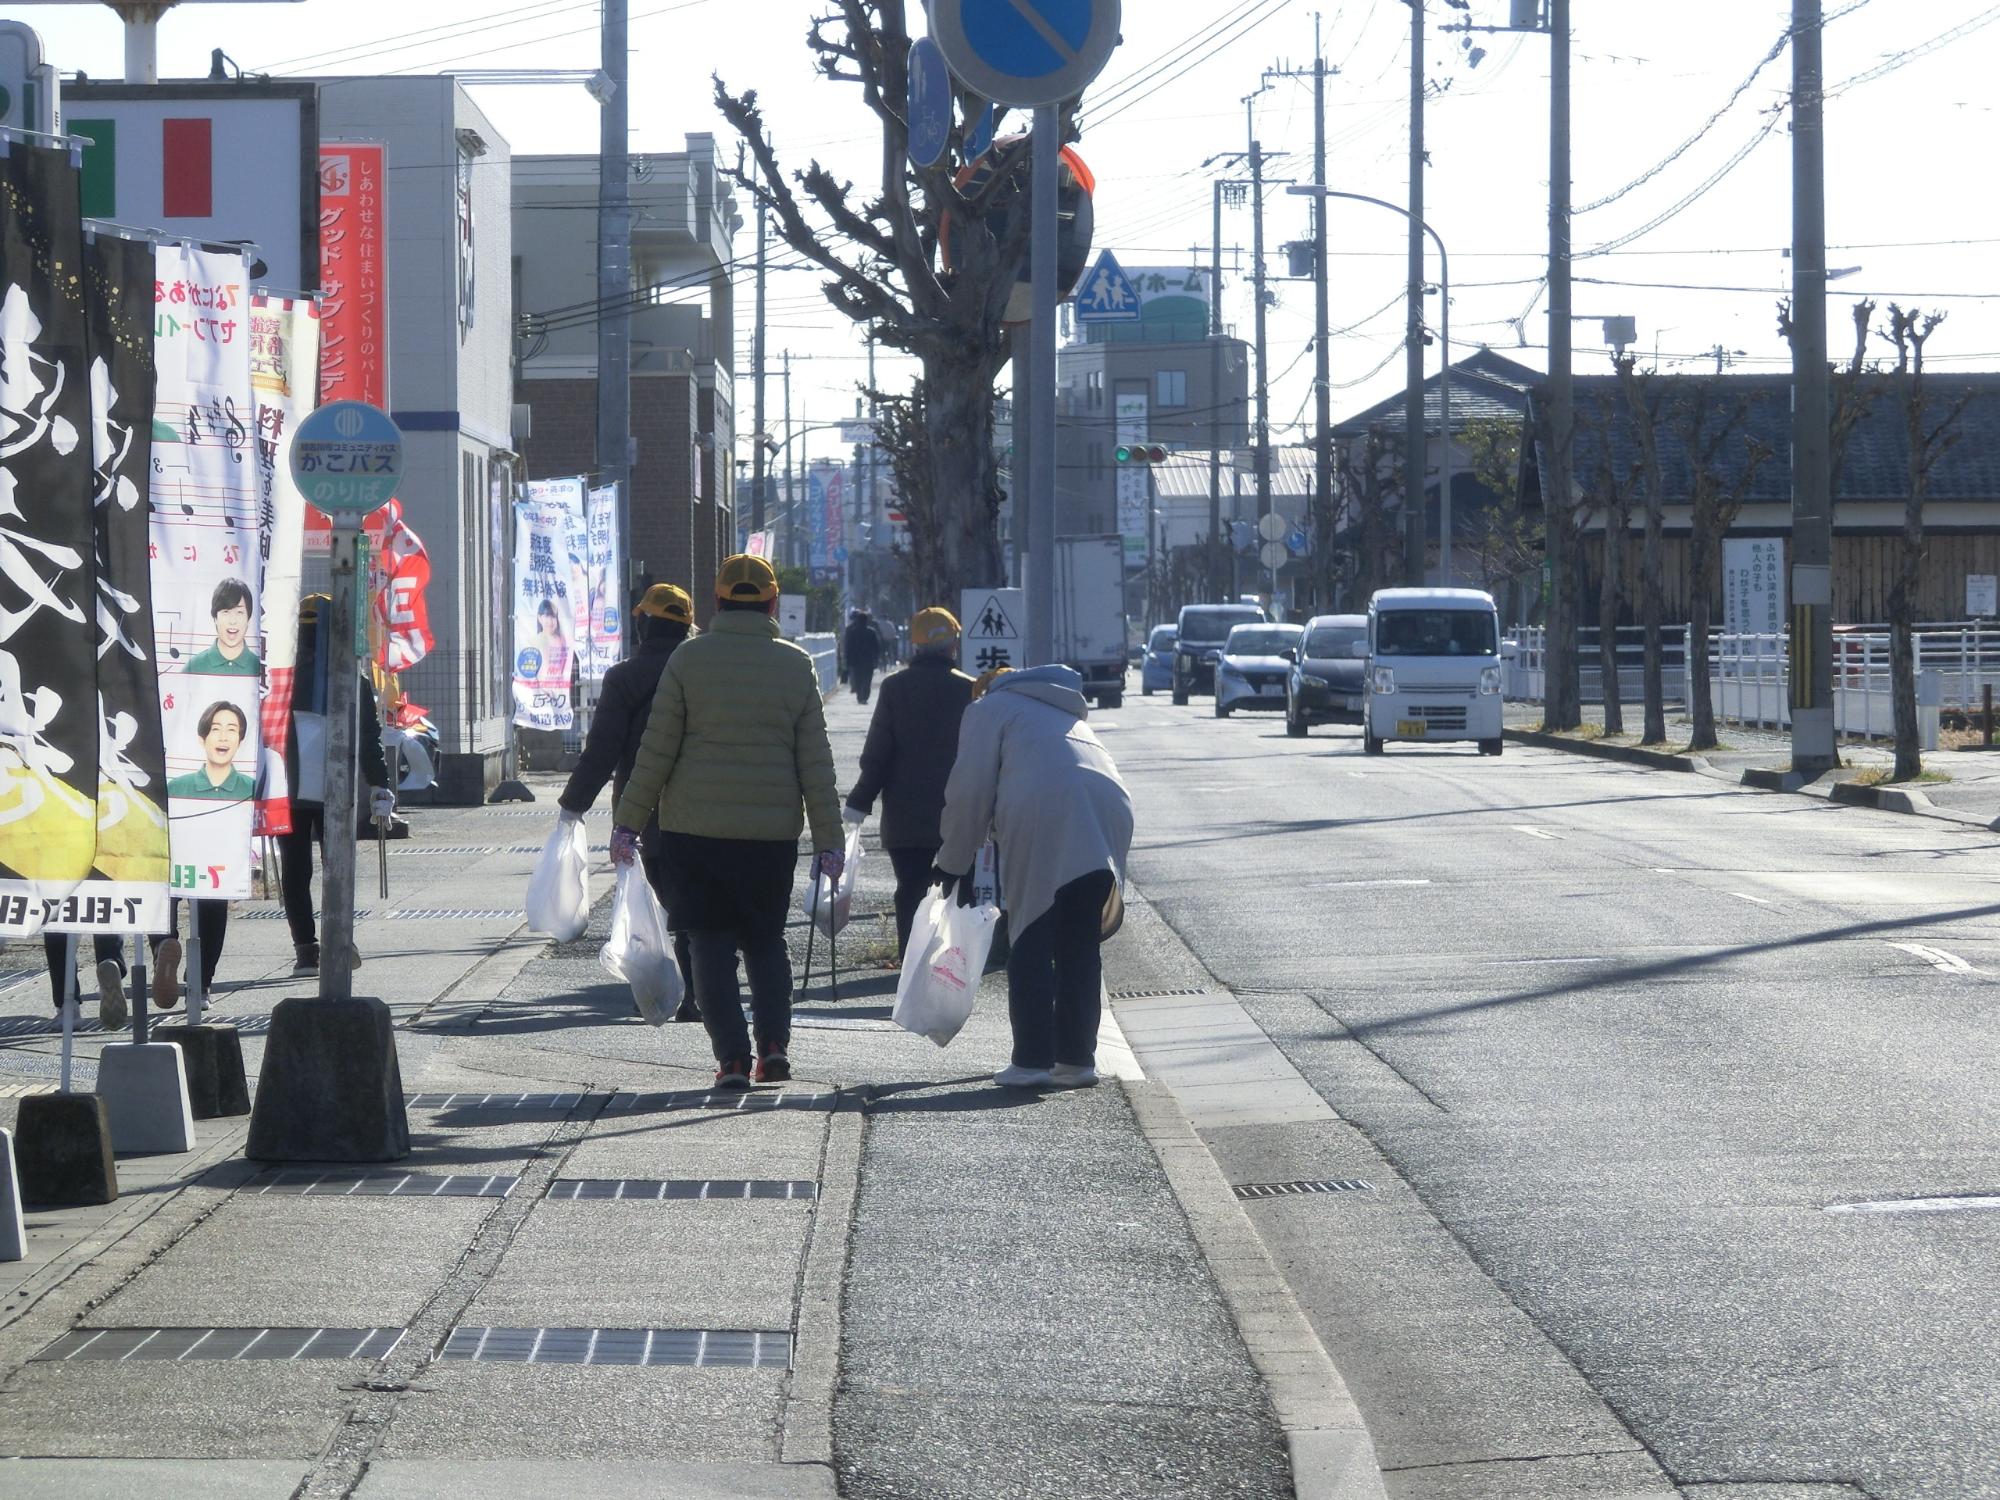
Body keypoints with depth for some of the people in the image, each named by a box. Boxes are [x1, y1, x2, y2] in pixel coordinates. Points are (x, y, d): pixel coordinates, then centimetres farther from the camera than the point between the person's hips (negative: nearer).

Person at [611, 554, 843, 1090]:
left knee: (712, 944, 5)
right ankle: (774, 1042, 5)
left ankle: (733, 1058, -3)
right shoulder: (796, 666, 2)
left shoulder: (689, 659, -3)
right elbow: (815, 762, 3)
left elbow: (656, 749, -4)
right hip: (773, 830, 2)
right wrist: (829, 840, 7)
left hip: (694, 827, -2)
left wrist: (628, 823, 2)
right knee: (766, 939, 18)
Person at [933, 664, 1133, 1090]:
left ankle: (1033, 1061, -3)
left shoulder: (990, 708, 20)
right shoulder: (1068, 716, 39)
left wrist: (954, 863, 18)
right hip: (1109, 809, 6)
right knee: (1081, 946, 13)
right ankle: (1077, 1059, 13)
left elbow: (971, 791, 9)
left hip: (1043, 815, -6)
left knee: (1031, 944, 1)